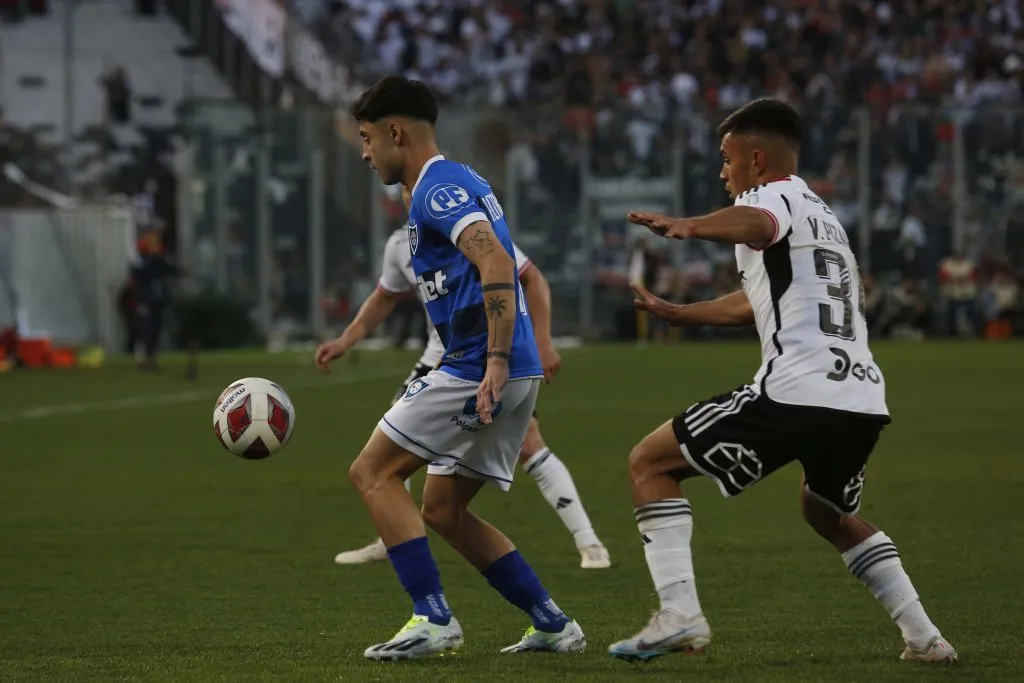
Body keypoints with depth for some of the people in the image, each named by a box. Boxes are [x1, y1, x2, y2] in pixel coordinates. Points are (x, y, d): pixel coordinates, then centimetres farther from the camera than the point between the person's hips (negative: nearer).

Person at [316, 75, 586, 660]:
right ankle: (553, 625, 13)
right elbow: (504, 270, 28)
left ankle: (433, 620, -10)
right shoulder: (462, 182, 22)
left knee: (373, 473, -4)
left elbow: (496, 263, -25)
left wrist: (496, 363, -30)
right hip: (514, 373, 10)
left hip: (476, 369, -10)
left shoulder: (438, 188, -10)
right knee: (444, 509, 16)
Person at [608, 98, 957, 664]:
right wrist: (677, 314, 53)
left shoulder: (774, 197, 3)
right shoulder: (823, 216, 32)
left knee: (649, 463, 3)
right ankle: (924, 638, 24)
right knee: (827, 511, 35)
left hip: (796, 391, -9)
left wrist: (687, 228, -45)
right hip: (865, 400, 9)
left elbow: (757, 224, -25)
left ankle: (678, 614, -11)